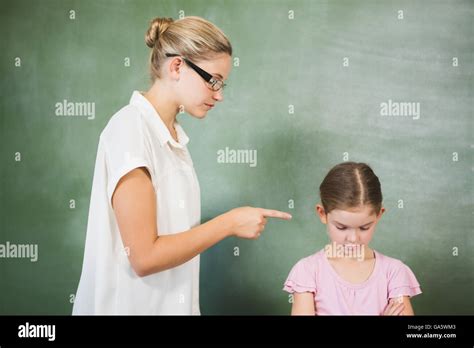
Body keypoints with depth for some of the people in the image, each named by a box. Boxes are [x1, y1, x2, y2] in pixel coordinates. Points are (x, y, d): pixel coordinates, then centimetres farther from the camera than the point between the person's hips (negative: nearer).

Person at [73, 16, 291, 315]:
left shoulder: (174, 135, 5)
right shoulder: (130, 130, -19)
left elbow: (172, 232, 7)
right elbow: (144, 256, -22)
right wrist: (229, 223, -16)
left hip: (171, 302, 8)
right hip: (132, 305, -8)